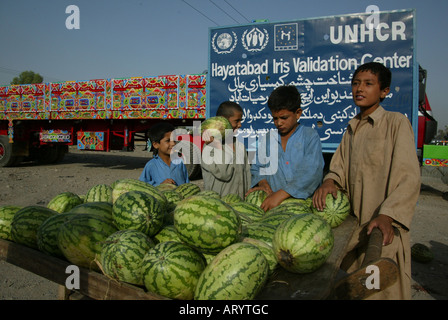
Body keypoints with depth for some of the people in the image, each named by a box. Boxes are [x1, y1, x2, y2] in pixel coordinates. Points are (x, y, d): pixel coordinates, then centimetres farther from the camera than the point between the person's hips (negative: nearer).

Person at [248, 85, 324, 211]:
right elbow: (256, 168, 22)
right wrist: (262, 181, -2)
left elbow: (312, 172, -11)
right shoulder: (266, 139, 15)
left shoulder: (310, 136, 2)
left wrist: (281, 194, -20)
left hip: (304, 202, -4)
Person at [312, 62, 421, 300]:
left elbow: (409, 177, -14)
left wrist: (386, 216, -26)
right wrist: (329, 182, -9)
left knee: (382, 289, 3)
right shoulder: (352, 128, 15)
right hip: (353, 222, 6)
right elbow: (339, 167, 14)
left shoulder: (396, 122, -6)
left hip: (383, 227, -6)